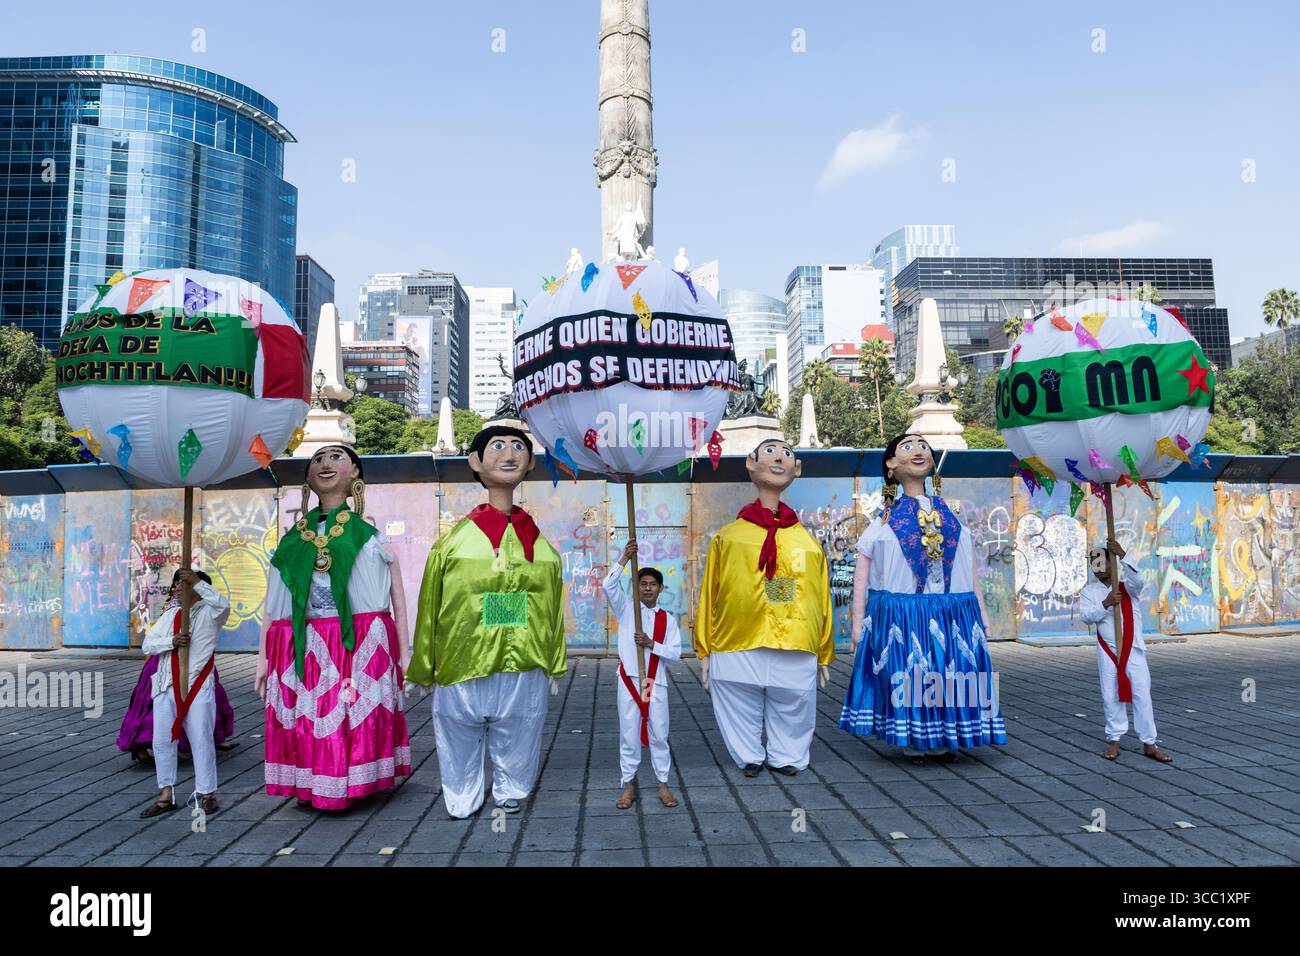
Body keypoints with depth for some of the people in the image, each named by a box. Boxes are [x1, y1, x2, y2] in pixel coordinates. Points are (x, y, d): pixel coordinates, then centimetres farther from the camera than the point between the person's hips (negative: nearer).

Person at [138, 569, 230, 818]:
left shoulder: (208, 613, -2)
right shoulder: (169, 615, 15)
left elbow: (223, 604, -26)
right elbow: (147, 644, 9)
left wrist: (197, 582, -25)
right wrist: (171, 642, -10)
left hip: (198, 685, -6)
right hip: (166, 685, 6)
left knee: (201, 739, 0)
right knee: (162, 740, 10)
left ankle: (206, 793, 11)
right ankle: (166, 796, 22)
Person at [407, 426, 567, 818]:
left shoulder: (541, 546, 2)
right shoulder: (453, 542, -6)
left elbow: (553, 613, 10)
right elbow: (429, 611, 2)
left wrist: (554, 666, 16)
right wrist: (421, 672, 9)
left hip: (525, 673, 2)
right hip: (461, 672, -2)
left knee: (517, 747, 16)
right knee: (460, 742, 15)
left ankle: (510, 796, 43)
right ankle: (463, 804, 41)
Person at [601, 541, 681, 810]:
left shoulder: (668, 619, 5)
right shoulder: (626, 609, 2)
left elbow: (675, 653, -1)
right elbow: (607, 585, -14)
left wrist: (651, 644, -14)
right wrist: (623, 559, -19)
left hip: (656, 683, 1)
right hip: (629, 680, -1)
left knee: (658, 734, 7)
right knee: (629, 734, 6)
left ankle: (663, 784, 20)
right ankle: (629, 785, 18)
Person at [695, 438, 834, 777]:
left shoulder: (809, 542, 8)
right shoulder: (728, 537, 2)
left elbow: (822, 602, 13)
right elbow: (708, 597, 5)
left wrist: (824, 655, 16)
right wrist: (705, 651, 5)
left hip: (797, 655, 2)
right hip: (737, 652, -1)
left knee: (792, 716, 13)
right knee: (743, 716, 11)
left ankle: (785, 758, 36)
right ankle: (750, 758, 34)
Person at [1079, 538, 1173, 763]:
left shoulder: (1126, 586, 2)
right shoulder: (1089, 591, 4)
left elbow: (1137, 579, -23)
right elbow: (1085, 616, -9)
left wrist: (1121, 555, -30)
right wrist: (1105, 604, -22)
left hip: (1133, 649, -1)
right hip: (1107, 651, 1)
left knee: (1142, 695, 1)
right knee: (1111, 697, 6)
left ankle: (1149, 744, 10)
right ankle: (1114, 741, 18)